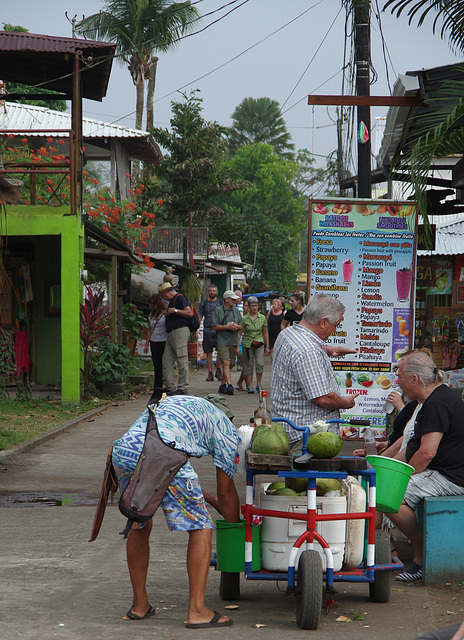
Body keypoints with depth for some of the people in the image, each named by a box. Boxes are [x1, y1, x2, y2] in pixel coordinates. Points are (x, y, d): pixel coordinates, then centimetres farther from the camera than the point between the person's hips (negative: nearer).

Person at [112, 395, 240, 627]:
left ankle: (139, 605, 33)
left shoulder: (168, 402, 43)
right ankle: (197, 611, 5)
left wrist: (209, 500, 58)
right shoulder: (224, 426, 25)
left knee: (139, 525, 27)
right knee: (200, 528, 9)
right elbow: (226, 490, 26)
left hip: (122, 449, 6)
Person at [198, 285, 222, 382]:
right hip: (207, 330, 1)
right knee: (209, 352, 1)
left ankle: (218, 370, -1)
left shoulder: (220, 303, 10)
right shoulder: (203, 304, 11)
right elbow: (199, 317, 10)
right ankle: (210, 373, 6)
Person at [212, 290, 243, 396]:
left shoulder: (236, 311, 15)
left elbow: (241, 326, 18)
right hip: (222, 341, -5)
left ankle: (223, 384, 19)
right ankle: (229, 385, -25)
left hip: (233, 341, 5)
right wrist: (227, 327, -15)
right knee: (226, 363, -16)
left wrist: (237, 327, -5)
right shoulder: (218, 310, 0)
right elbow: (215, 326, -5)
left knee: (228, 364, 8)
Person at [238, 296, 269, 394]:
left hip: (259, 344, 1)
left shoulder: (262, 318, 6)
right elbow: (239, 333, 1)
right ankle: (249, 386, 9)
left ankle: (259, 385, -2)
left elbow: (265, 333, 13)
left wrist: (267, 346, 12)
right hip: (247, 344, -1)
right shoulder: (245, 319, 0)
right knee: (248, 366, 0)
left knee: (260, 363, -14)